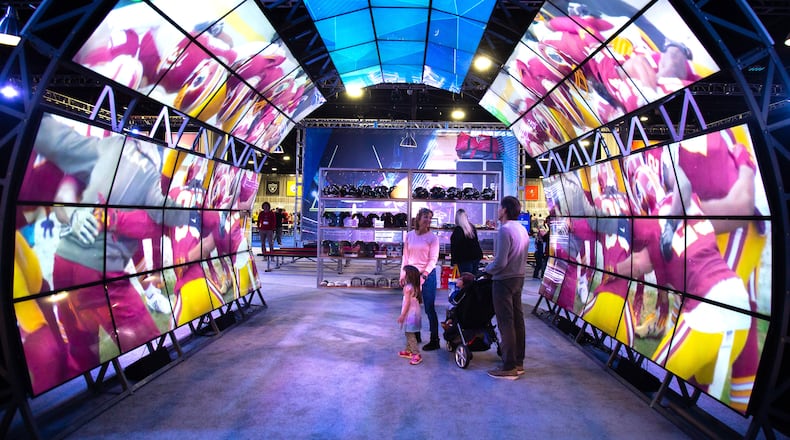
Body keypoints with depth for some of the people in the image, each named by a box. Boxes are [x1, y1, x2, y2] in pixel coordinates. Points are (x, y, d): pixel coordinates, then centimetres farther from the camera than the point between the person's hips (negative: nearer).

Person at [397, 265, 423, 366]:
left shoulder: (408, 287, -19)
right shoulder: (416, 287, 7)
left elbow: (407, 303, -20)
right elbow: (420, 301, 12)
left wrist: (402, 315, -15)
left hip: (410, 313, -9)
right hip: (416, 311, 9)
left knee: (410, 334, -5)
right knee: (409, 334, 20)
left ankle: (417, 355, -6)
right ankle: (408, 351, 31)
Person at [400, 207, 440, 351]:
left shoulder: (433, 238, -5)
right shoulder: (409, 236, 5)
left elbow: (433, 259, -9)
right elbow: (405, 257, 10)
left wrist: (424, 274, -21)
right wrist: (403, 275, 8)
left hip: (427, 275, -4)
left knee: (429, 308, -2)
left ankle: (434, 340, 7)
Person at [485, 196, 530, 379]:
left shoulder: (505, 230, -19)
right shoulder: (522, 229, 9)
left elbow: (500, 262, -23)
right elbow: (521, 256, 13)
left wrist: (487, 269, -6)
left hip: (504, 280, -9)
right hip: (519, 278, 9)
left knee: (505, 323, -3)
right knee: (517, 319, 14)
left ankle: (509, 367, 3)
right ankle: (519, 362, 24)